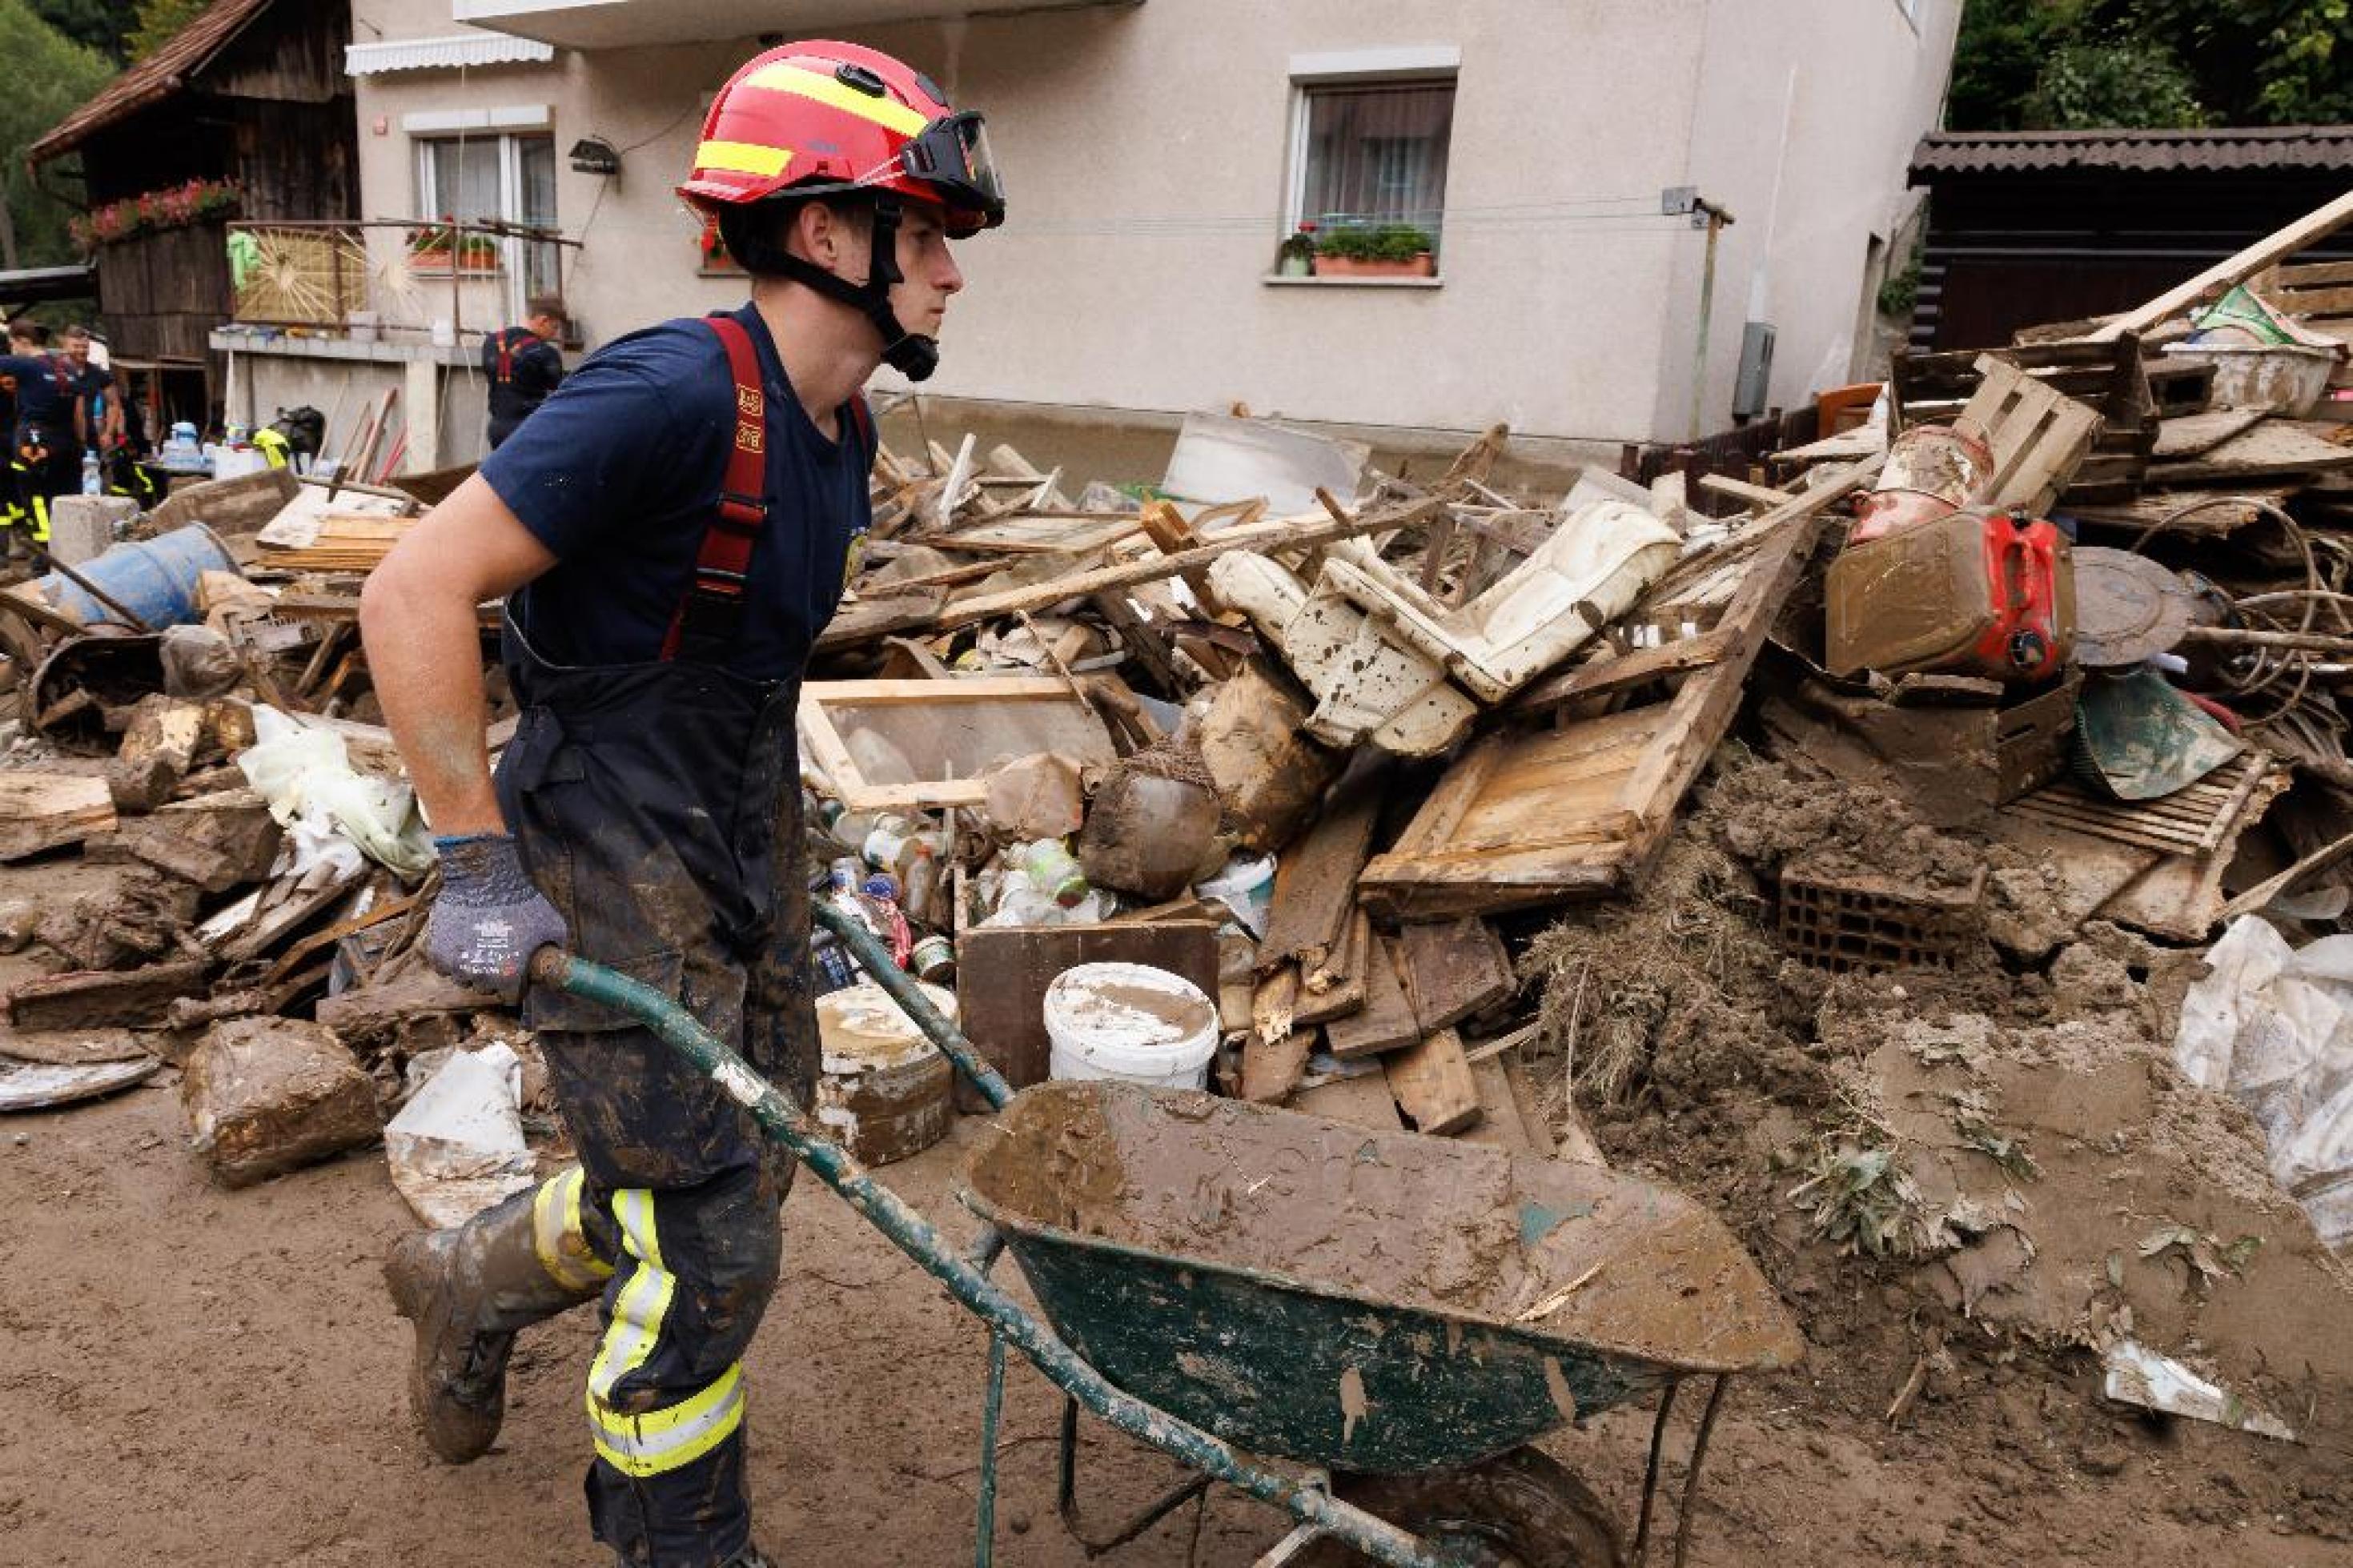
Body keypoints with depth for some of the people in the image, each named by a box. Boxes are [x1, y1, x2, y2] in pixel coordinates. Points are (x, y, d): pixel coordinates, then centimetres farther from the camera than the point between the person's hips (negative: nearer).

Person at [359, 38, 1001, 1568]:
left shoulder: (839, 428, 4)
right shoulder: (674, 394, -24)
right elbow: (415, 593, -24)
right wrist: (479, 866, -21)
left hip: (745, 841, 9)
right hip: (615, 866, -9)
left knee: (748, 1161, 20)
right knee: (712, 1253, -1)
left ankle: (470, 1281, 47)